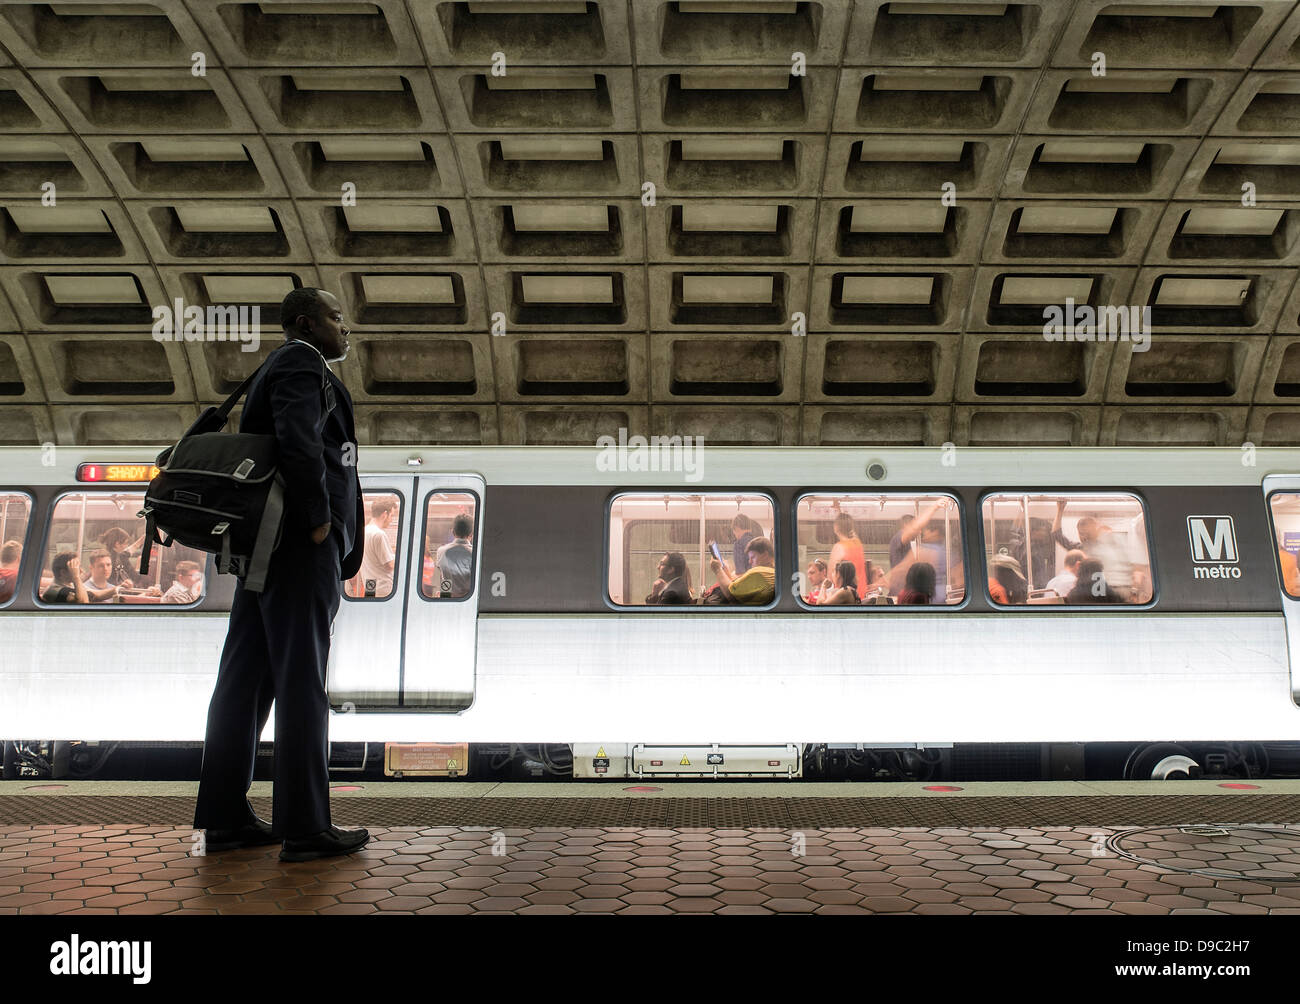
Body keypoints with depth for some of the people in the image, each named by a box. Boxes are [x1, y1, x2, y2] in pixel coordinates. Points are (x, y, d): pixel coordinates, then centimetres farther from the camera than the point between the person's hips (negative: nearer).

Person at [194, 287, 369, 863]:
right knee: (301, 680, -8)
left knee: (247, 678, 8)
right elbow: (299, 440, -22)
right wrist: (319, 519, -17)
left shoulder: (273, 371, 26)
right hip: (302, 542, -10)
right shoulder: (303, 363, -5)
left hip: (266, 546, 10)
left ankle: (225, 818, 13)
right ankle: (305, 827, -4)